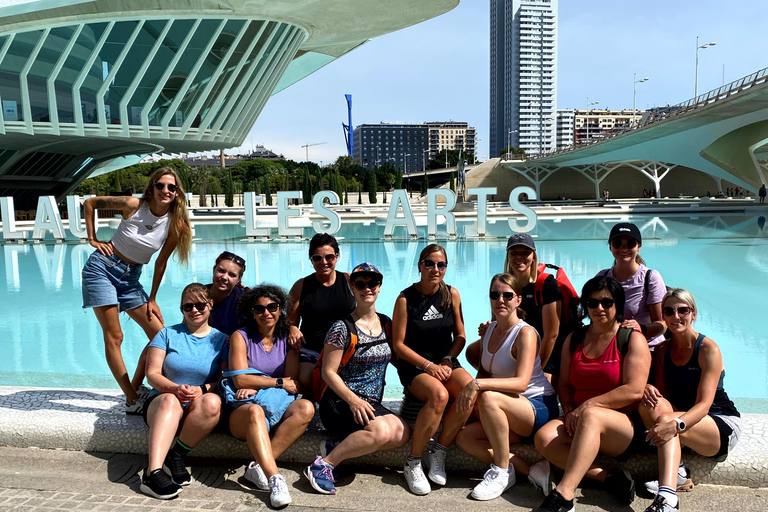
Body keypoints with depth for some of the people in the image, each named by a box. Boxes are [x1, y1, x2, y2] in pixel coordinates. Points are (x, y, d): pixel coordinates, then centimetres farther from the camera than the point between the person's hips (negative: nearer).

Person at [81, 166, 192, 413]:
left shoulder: (175, 224, -9)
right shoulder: (133, 205, -17)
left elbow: (161, 262, 0)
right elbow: (90, 203, -2)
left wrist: (152, 299, 3)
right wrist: (92, 239, -6)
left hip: (131, 277, 5)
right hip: (103, 267, -4)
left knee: (160, 333, 1)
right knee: (114, 337, -6)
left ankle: (134, 387, 17)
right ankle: (132, 401, 1)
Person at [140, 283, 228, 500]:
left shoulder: (221, 340, 7)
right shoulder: (167, 334, 8)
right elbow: (152, 374, 0)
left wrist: (202, 389, -20)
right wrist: (175, 388, -19)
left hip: (198, 410, 1)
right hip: (162, 403, 0)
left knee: (212, 402, -34)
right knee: (170, 400, -36)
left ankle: (176, 455, -19)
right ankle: (153, 472, -48)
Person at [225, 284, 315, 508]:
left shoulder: (288, 340, 9)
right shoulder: (241, 337, 2)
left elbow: (293, 384, -1)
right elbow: (240, 380, -8)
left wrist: (258, 388, -15)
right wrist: (279, 383, -7)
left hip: (277, 409, 3)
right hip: (242, 413, -3)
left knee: (306, 408, -28)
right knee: (255, 411, -38)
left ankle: (259, 466, -30)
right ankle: (274, 478, -46)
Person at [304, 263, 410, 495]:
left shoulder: (386, 324, 10)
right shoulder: (343, 327, -8)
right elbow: (328, 372, -9)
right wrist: (353, 400, -20)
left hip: (371, 404, 6)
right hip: (340, 402, -6)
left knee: (403, 431, -23)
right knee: (381, 431, -32)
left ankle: (336, 446, -12)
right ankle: (324, 464, -17)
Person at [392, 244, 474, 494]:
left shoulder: (452, 294, 5)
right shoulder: (406, 298, -6)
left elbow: (460, 335, 11)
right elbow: (398, 344, -5)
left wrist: (448, 360, -7)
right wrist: (428, 366, -14)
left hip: (445, 362, 4)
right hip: (414, 365, -4)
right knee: (439, 394, -35)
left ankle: (438, 452, -10)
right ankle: (413, 464, -17)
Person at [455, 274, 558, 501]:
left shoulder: (525, 333, -16)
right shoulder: (491, 329, 7)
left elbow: (521, 383, -27)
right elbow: (483, 371, 14)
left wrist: (479, 385, -36)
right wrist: (471, 391, -7)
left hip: (540, 408, -8)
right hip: (512, 415, 8)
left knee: (489, 398, -34)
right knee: (464, 437, -10)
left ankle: (502, 471, -19)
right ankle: (528, 468, -11)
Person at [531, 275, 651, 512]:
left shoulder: (632, 339, -2)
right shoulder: (574, 339, 13)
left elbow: (634, 390, -12)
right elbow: (565, 383, 13)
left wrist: (589, 405, -16)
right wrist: (570, 411, -7)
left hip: (624, 426, -5)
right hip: (580, 422, 5)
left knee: (591, 415, -39)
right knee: (544, 438, -25)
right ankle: (610, 478, -22)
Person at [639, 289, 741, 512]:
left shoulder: (708, 349, -14)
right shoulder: (663, 350, 4)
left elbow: (704, 404, -24)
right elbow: (662, 395, 1)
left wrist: (675, 424, -44)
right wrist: (648, 390, -25)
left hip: (723, 426, -5)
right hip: (684, 419, 5)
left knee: (666, 420, -36)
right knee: (649, 403, -27)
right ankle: (677, 473, -24)